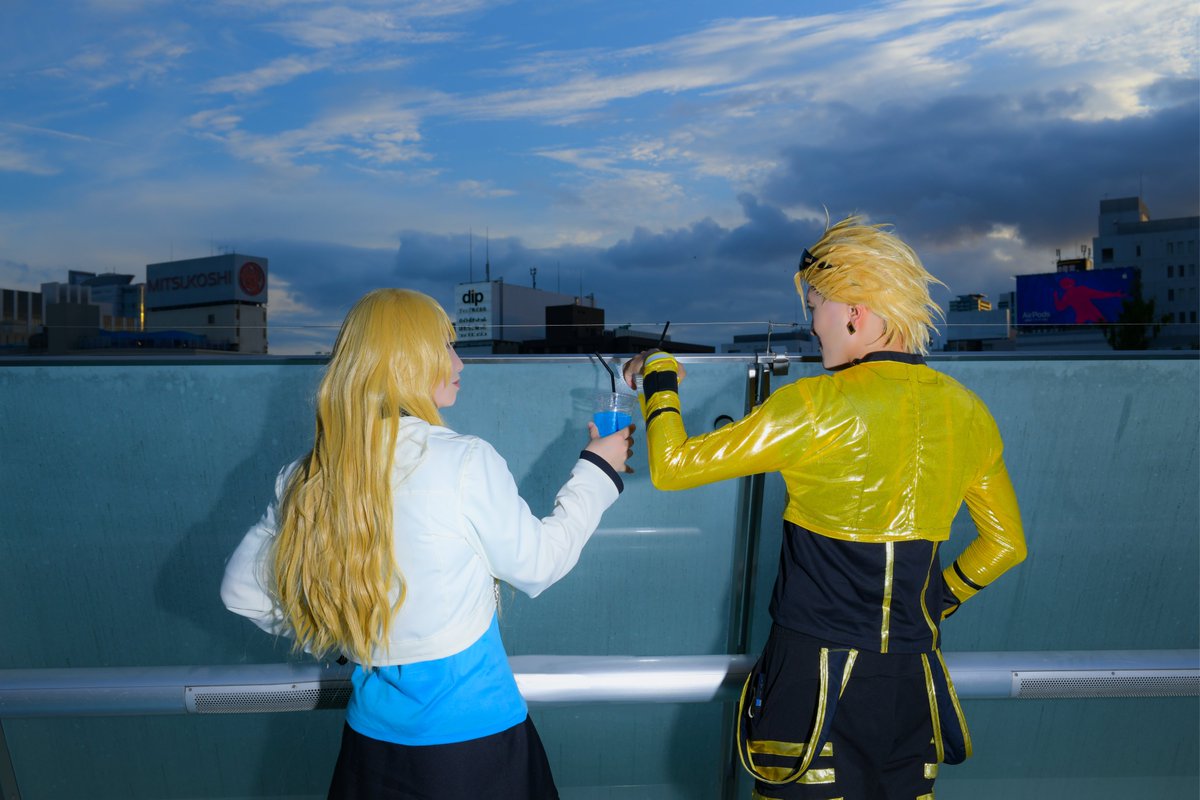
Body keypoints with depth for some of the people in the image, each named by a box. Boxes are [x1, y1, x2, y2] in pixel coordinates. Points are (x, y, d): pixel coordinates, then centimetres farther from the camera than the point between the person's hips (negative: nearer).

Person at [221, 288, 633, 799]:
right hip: (473, 738, -4)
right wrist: (596, 470, 4)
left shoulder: (307, 480, -5)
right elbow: (537, 564, -7)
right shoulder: (464, 462, -21)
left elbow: (242, 591, 5)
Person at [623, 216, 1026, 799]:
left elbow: (671, 467, -14)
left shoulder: (817, 406, -18)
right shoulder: (967, 412, 0)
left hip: (816, 672, -5)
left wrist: (659, 377, 1)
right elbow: (1005, 544, 11)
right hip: (913, 677, 6)